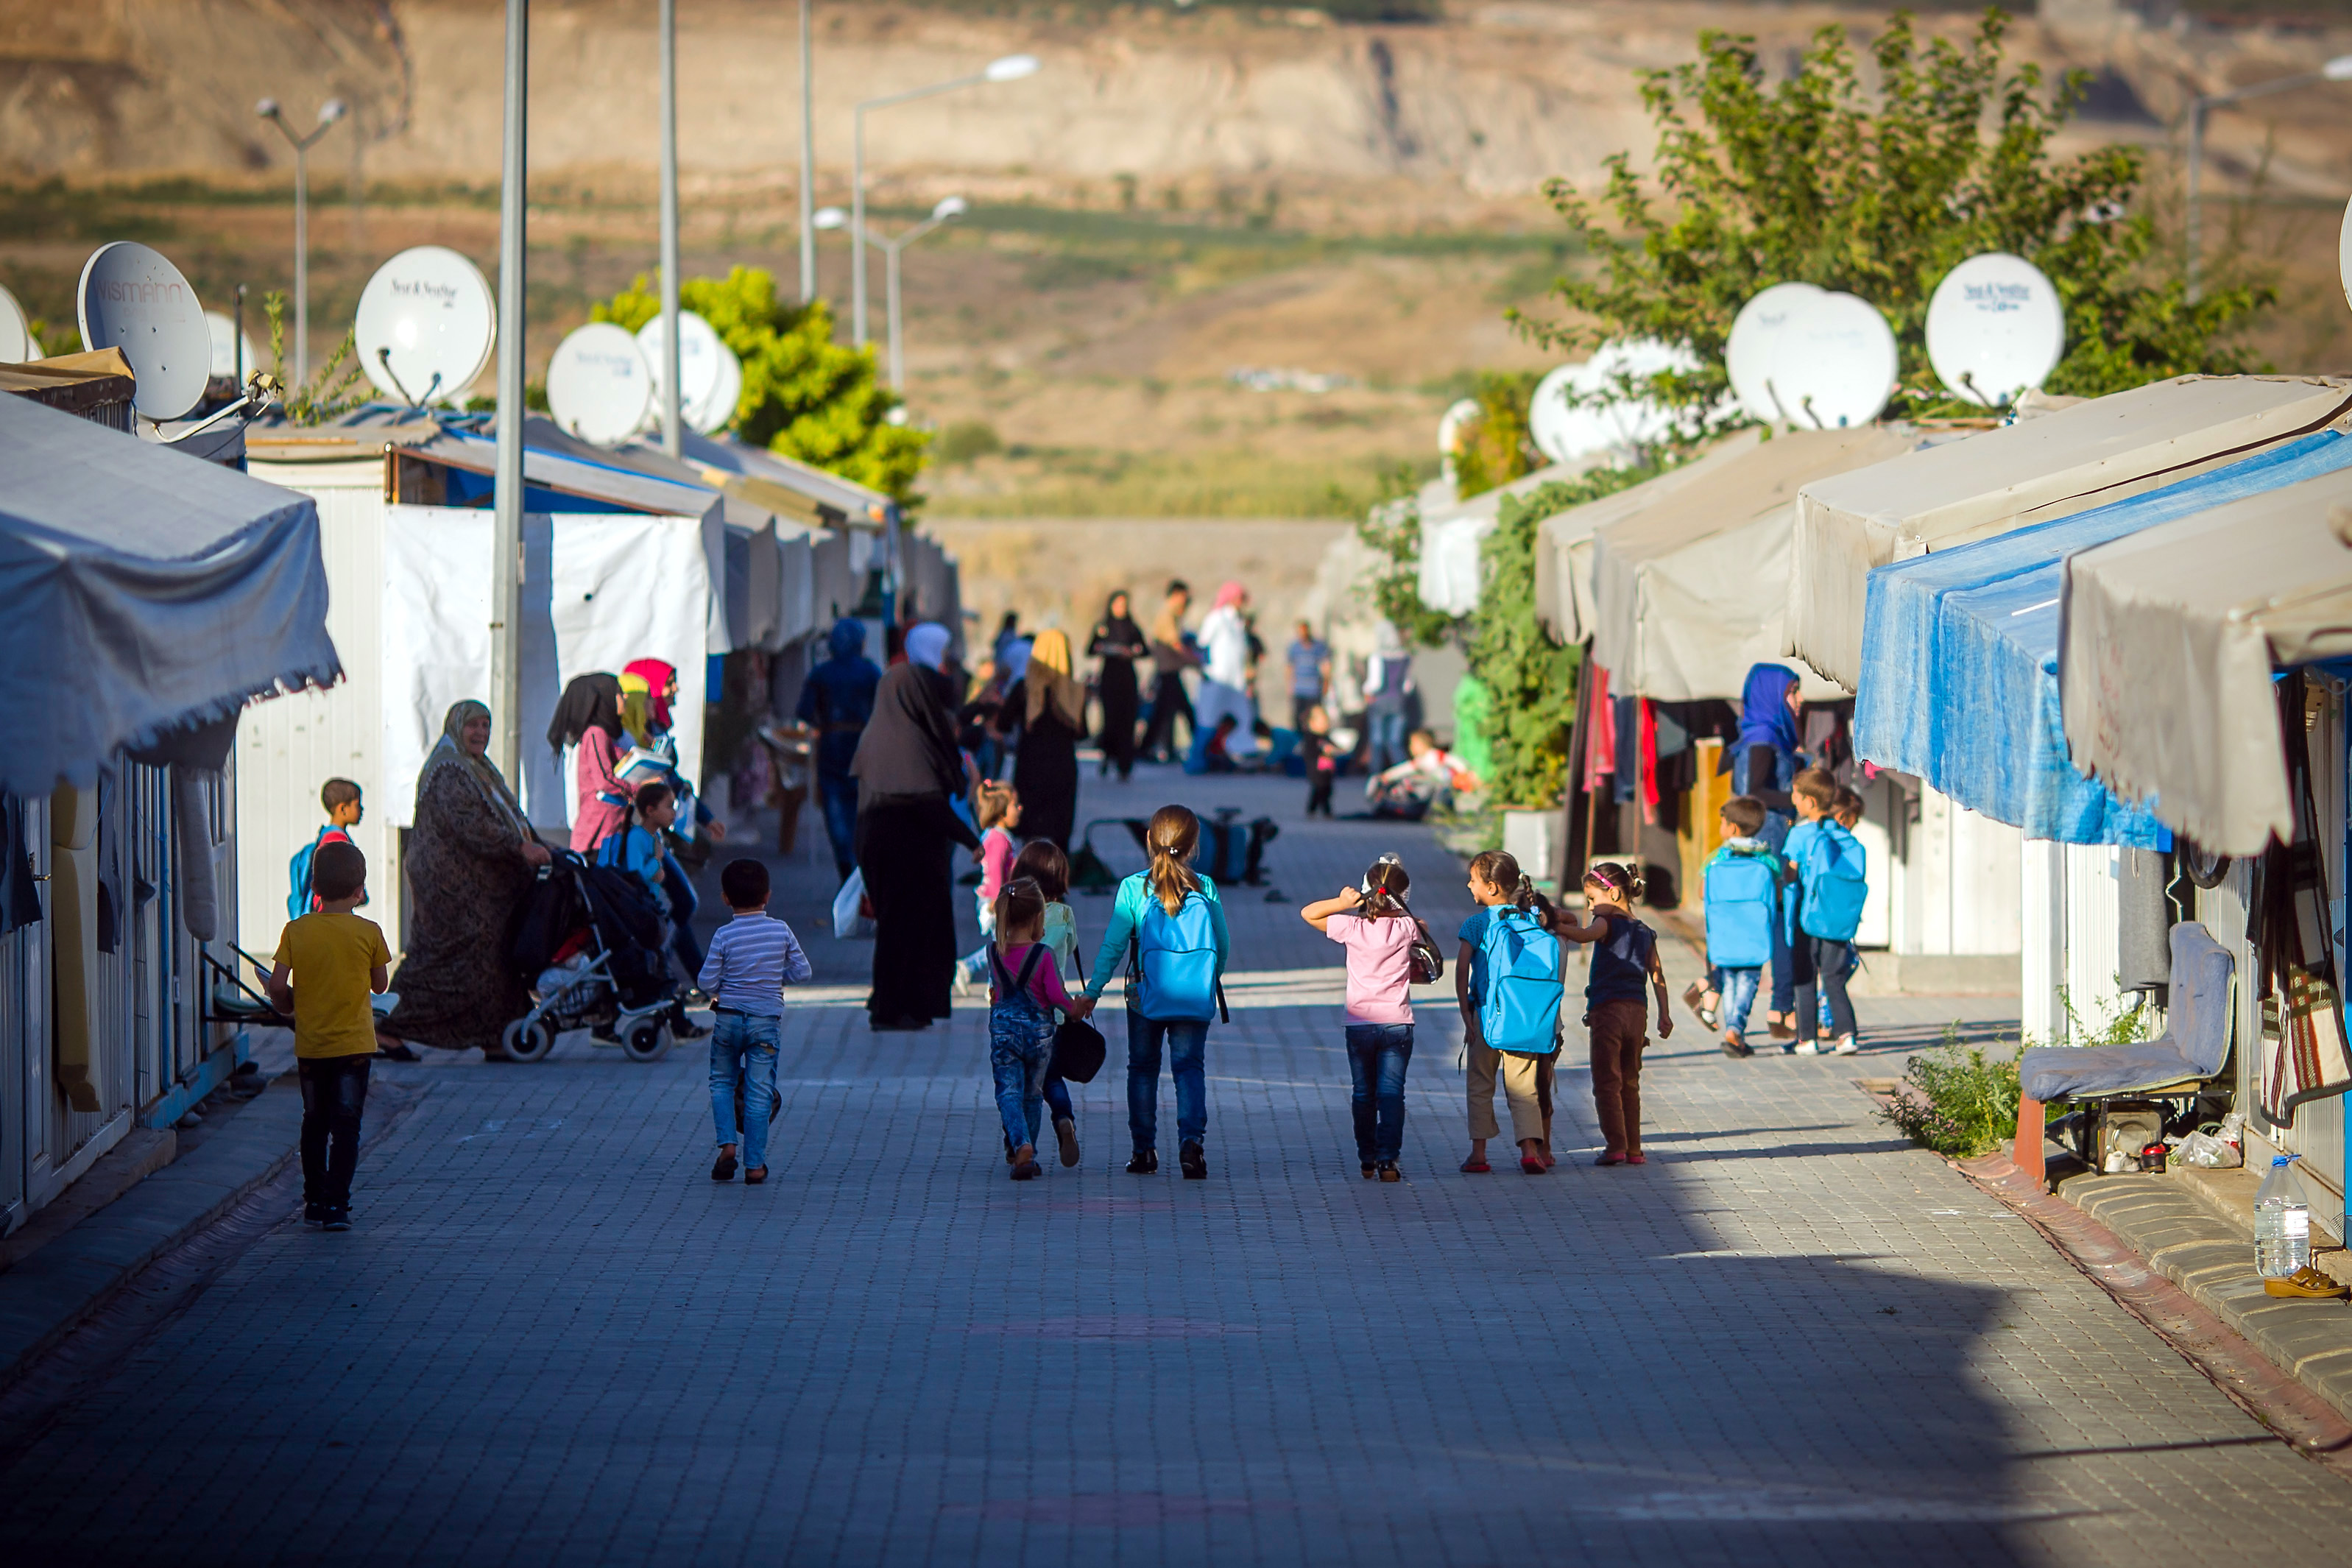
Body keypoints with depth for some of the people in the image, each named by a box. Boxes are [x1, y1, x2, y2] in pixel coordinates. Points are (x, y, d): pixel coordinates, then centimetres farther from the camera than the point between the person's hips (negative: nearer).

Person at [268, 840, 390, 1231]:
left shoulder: (295, 931, -4)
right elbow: (380, 984, 3)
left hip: (310, 1045, 2)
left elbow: (278, 986, -8)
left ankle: (314, 1200, 23)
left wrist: (289, 1006, 12)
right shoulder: (368, 933, -7)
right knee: (346, 1126, 0)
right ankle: (337, 1205, -7)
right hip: (353, 1042, -2)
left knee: (314, 1124, 17)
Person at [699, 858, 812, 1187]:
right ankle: (754, 1165, 5)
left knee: (722, 1082, 19)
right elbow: (803, 971, 3)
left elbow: (707, 981, -7)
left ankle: (727, 1144, 3)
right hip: (767, 1021, 1)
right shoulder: (781, 931, -4)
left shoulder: (725, 936, -9)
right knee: (759, 1091, 4)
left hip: (729, 1018, -1)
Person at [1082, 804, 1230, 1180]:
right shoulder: (1205, 888, -2)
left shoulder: (1133, 888, -6)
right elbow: (1222, 943, 7)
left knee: (1143, 1067, 13)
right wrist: (1212, 977, 25)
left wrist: (1092, 990, 0)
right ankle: (1192, 1139, -19)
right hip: (1195, 996, 0)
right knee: (1190, 1066, 2)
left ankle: (1144, 1149, 15)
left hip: (1147, 994, 0)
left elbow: (1113, 946, -6)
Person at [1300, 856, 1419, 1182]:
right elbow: (1420, 926, 21)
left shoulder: (1352, 927, -6)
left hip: (1359, 1023, 1)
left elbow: (1308, 913, 4)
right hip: (1397, 1021, -1)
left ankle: (1367, 1160, 18)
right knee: (1391, 1093, -2)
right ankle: (1388, 1159, -12)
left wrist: (1342, 902, -7)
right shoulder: (1407, 928, -5)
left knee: (1363, 1093, 13)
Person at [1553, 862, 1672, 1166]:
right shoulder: (1645, 933, 15)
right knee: (1630, 1084, 14)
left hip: (1608, 1010, -6)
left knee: (1607, 1083, -3)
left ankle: (1615, 1146, -10)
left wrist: (1556, 926, -18)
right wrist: (1664, 1015, 12)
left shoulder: (1608, 923, -3)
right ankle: (1633, 1149, 13)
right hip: (1637, 1010, 6)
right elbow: (1657, 975, 11)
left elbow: (1585, 934, -25)